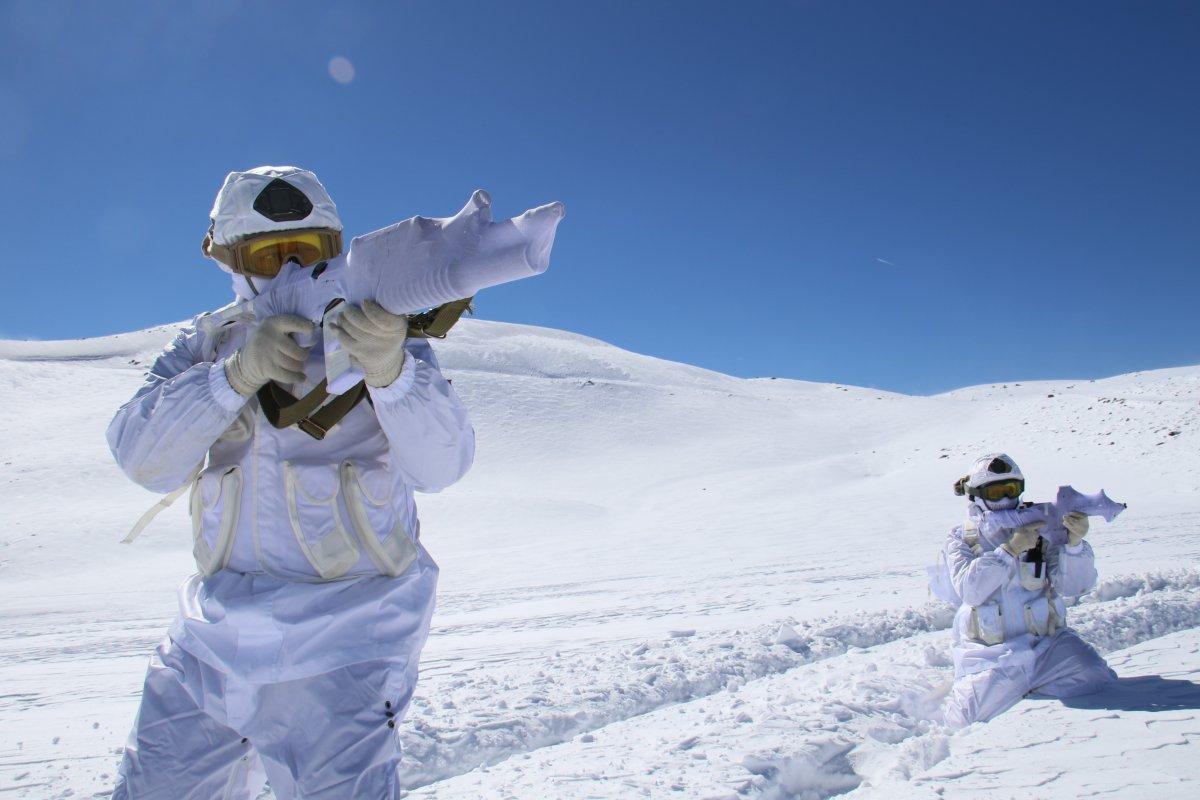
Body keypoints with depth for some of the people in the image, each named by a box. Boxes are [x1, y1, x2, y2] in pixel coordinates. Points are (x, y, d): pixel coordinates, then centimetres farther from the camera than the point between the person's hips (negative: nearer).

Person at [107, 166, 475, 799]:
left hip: (342, 634, -4)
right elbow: (145, 460, -7)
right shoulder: (208, 343, 7)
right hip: (215, 635, 5)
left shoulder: (381, 330, -3)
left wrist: (389, 368, -35)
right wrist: (239, 372, -22)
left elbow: (441, 464, -17)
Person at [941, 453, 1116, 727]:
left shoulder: (1040, 530, 5)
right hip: (989, 653, -2)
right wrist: (1011, 548, -24)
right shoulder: (960, 540, 3)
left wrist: (1074, 543, -23)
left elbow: (1074, 585, -5)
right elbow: (969, 589, -16)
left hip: (1047, 644, 2)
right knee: (969, 721, -20)